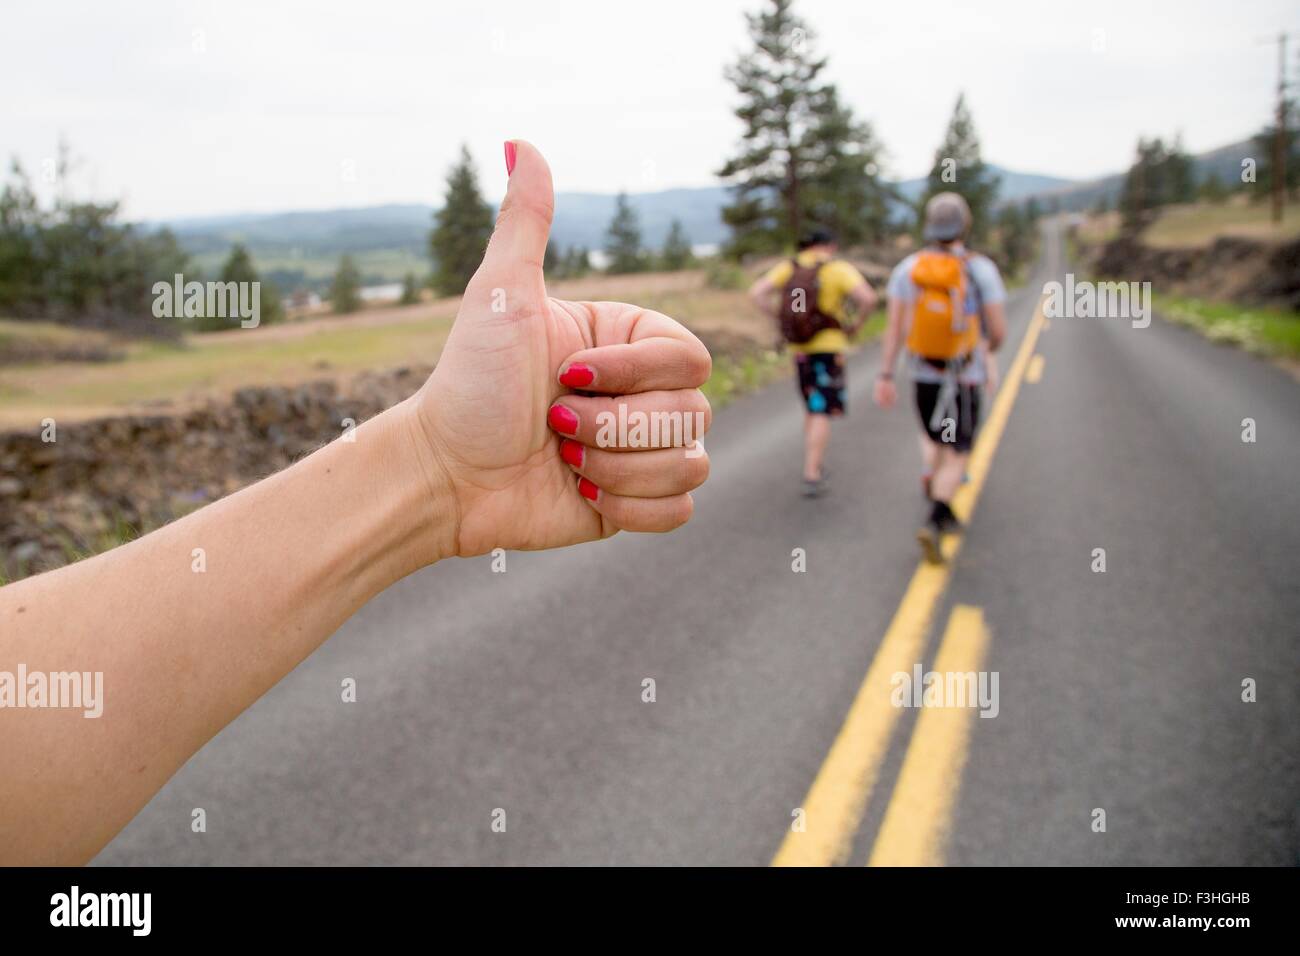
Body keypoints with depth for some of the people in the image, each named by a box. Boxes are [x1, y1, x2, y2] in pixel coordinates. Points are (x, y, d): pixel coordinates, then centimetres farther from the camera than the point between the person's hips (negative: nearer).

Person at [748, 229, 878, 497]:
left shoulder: (789, 267, 5)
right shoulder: (839, 268, -7)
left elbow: (756, 293, -6)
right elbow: (868, 298, -20)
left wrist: (781, 321, 0)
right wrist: (856, 324, -3)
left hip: (799, 347, 5)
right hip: (828, 347, -5)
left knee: (813, 408, 21)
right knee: (822, 413, -5)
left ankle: (815, 465, 25)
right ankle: (811, 477, -12)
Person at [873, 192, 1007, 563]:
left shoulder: (908, 268, -6)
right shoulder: (981, 269, -13)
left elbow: (894, 327, -7)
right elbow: (999, 330, -11)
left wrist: (885, 376, -3)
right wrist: (990, 348, 12)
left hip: (923, 374, 3)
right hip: (964, 379, -3)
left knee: (933, 440, 27)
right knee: (955, 457, 2)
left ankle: (943, 513, 25)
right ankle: (933, 524, -16)